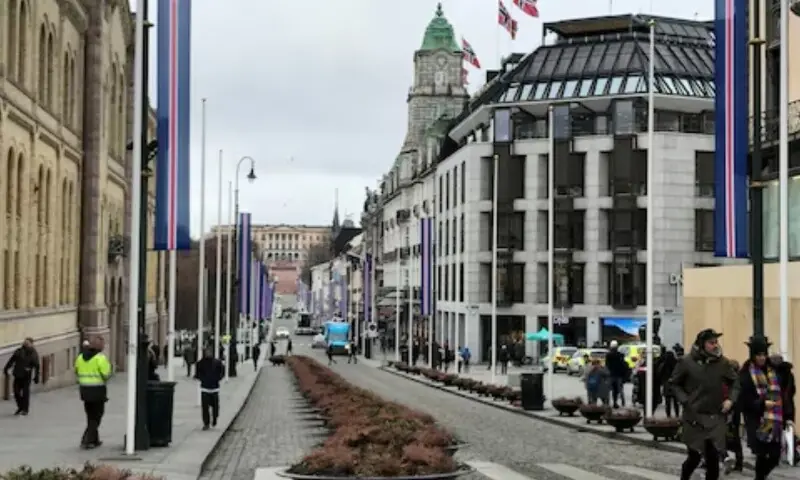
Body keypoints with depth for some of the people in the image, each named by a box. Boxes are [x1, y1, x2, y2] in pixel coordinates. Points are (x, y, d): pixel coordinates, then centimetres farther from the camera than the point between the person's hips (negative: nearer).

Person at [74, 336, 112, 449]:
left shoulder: (80, 357, 7)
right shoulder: (100, 357, -14)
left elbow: (76, 372, 10)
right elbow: (106, 375, -16)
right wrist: (108, 366, 2)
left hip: (84, 390, 6)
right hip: (98, 390, -6)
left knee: (91, 416, 18)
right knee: (96, 417, 3)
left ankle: (94, 440, 25)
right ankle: (86, 440, -6)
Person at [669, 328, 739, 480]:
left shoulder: (722, 362, 1)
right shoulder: (687, 362, -7)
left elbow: (735, 381, 15)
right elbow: (674, 384, 3)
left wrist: (730, 399, 1)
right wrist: (685, 401, -9)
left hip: (716, 418, 3)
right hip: (695, 417, -2)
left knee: (713, 457, 1)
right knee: (695, 456, 1)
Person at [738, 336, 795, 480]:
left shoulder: (775, 370, 7)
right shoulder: (745, 373, -5)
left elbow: (785, 395, 9)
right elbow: (743, 398, -11)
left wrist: (789, 416, 4)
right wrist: (762, 403, -22)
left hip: (775, 420, 4)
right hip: (756, 419, -4)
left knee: (775, 456, 4)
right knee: (762, 454, -5)